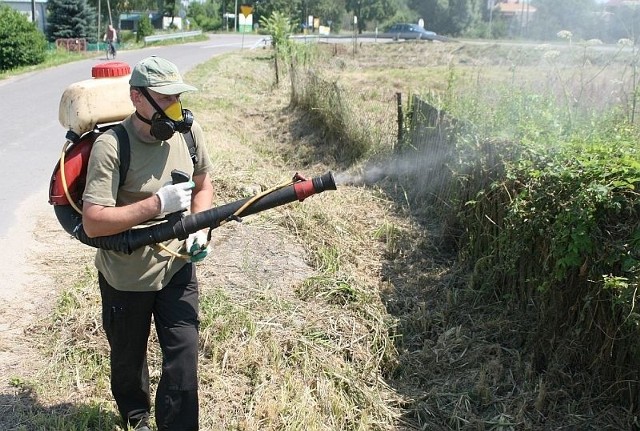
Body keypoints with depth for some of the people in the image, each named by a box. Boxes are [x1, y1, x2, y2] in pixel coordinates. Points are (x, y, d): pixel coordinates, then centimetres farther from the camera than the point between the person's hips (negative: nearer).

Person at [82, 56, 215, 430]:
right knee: (128, 357, 21)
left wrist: (199, 229, -9)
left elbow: (203, 185, 7)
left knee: (183, 357, 1)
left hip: (177, 268, 3)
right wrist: (156, 204, -30)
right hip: (125, 277, -2)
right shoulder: (111, 146, -24)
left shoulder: (189, 130, -8)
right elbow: (92, 223, -27)